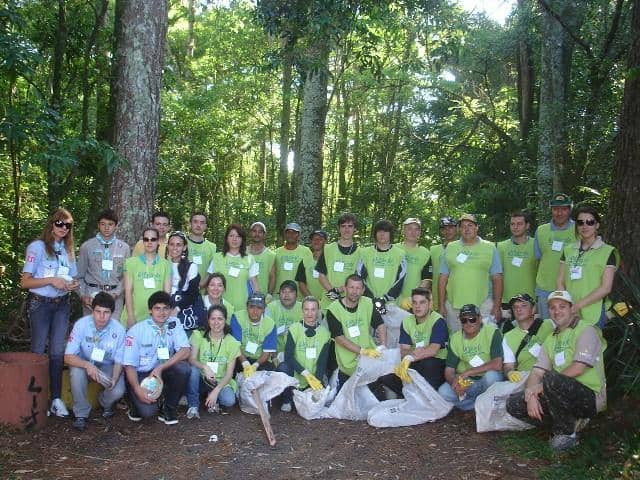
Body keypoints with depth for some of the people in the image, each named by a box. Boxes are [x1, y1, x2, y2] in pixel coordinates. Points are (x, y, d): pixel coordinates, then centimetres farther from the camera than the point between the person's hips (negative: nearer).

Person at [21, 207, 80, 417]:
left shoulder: (68, 249, 10)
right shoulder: (37, 247, -8)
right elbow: (25, 282, -11)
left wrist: (74, 285, -4)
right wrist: (51, 280, -22)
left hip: (62, 305, 5)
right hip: (40, 304, -5)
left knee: (57, 351, 4)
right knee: (38, 350, 3)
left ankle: (56, 398, 9)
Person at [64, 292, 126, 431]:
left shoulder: (119, 329, -20)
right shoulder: (81, 324, -22)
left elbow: (119, 361, -10)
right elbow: (68, 357, -22)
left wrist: (114, 378, -30)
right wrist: (87, 365, -41)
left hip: (108, 367, 0)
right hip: (84, 364, 0)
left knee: (118, 391, -27)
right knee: (76, 371, -35)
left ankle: (106, 403, 13)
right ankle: (81, 414, -13)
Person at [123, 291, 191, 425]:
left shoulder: (174, 324, -6)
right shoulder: (136, 331, -12)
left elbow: (185, 351, -18)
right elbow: (129, 365, -13)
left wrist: (160, 368, -29)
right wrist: (138, 389, -29)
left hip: (164, 373, 3)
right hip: (141, 375, -3)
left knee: (183, 368, -28)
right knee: (147, 411, -27)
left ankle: (168, 409, -5)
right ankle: (138, 404, 13)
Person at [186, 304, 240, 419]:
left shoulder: (232, 342, -5)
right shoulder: (199, 336, -4)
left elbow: (229, 373, -8)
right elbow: (191, 359, -14)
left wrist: (216, 391, -22)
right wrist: (205, 367, -35)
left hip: (221, 382, 0)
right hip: (201, 379, 0)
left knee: (229, 400, -30)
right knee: (193, 369, -32)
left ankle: (212, 396, 6)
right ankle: (193, 406, -14)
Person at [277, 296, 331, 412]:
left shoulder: (325, 333, 0)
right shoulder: (294, 329, -4)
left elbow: (322, 361, -4)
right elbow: (288, 356, -13)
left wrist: (317, 382, -19)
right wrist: (305, 373, -25)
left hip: (315, 378, 2)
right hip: (295, 378, -1)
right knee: (283, 367, -31)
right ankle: (287, 401, -6)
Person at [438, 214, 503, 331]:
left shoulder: (490, 248, 6)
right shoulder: (450, 248, 9)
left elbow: (497, 279, 3)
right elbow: (443, 278, 8)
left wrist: (497, 306, -4)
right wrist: (441, 305, 3)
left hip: (483, 304, -1)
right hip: (454, 305, 1)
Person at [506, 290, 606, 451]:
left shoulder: (586, 331, -3)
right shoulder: (551, 339, 19)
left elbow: (578, 369, -18)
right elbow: (536, 373, 8)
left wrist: (541, 385, -16)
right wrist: (531, 395, -14)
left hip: (590, 397, -7)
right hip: (562, 395, 7)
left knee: (550, 378, -36)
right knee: (514, 404, -8)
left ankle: (567, 432, -13)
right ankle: (571, 422, 2)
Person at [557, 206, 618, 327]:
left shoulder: (607, 252, 1)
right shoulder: (568, 250, 14)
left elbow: (606, 288, -6)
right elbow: (560, 282, 10)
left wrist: (578, 305, -12)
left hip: (593, 313, -3)